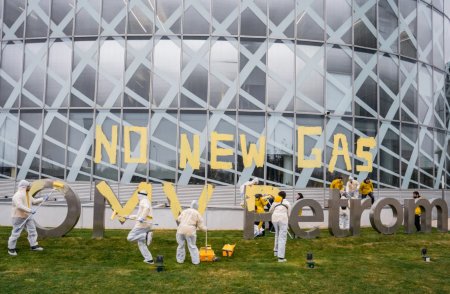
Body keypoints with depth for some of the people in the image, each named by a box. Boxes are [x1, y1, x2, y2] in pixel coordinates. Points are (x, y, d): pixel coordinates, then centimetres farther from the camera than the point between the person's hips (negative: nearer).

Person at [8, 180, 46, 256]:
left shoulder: (28, 195, 9)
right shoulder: (17, 195, -21)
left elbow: (34, 201, 19)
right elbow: (19, 206, -32)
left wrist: (43, 199, 9)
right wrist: (30, 210, -35)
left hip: (28, 216, 9)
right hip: (19, 217, -9)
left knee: (32, 231, 10)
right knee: (16, 233, -1)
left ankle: (34, 245, 19)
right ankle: (11, 248, 12)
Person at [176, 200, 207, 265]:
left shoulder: (184, 211, 13)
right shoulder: (197, 214, 4)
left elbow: (179, 219, 9)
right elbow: (200, 225, 4)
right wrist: (205, 229, 23)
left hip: (181, 230, 2)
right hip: (190, 232, -2)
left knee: (181, 245, 13)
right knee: (192, 246, 6)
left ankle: (180, 260, 17)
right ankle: (196, 261, 9)